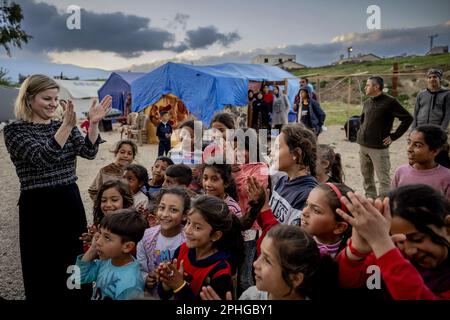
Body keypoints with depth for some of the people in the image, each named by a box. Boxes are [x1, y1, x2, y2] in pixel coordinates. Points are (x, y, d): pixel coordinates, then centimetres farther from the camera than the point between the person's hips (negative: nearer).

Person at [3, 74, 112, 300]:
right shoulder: (14, 130, -6)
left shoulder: (63, 126, 9)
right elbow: (43, 158, -22)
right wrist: (67, 126, -32)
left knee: (76, 264, 13)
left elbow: (89, 152, -6)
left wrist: (94, 123, -21)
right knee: (43, 269, 7)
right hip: (38, 206, -4)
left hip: (71, 201, 5)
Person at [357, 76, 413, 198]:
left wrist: (393, 136, -10)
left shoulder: (389, 102, -8)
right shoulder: (367, 103, 11)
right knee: (366, 177, 14)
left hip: (379, 147, -7)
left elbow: (408, 118, -8)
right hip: (363, 146, 7)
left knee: (383, 179, -2)